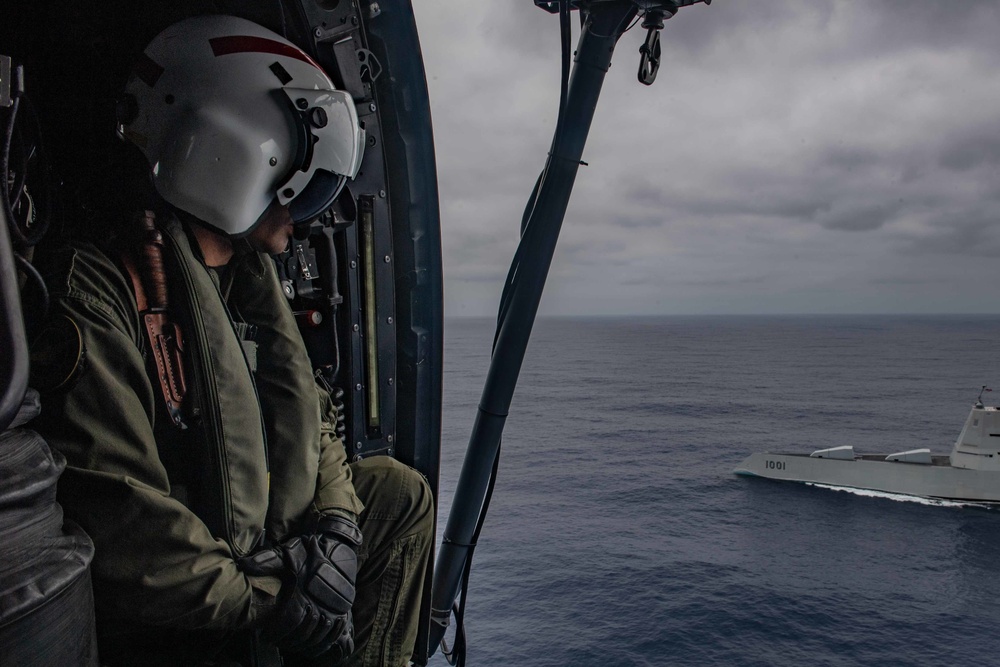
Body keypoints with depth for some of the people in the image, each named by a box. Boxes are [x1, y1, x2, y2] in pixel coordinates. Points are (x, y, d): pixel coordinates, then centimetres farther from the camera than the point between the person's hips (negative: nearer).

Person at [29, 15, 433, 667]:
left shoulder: (249, 281, 7)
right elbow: (110, 516, -26)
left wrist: (336, 521, -4)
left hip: (265, 558, 8)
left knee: (400, 491, 15)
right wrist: (270, 600, -19)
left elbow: (312, 417, 13)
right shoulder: (96, 290, -21)